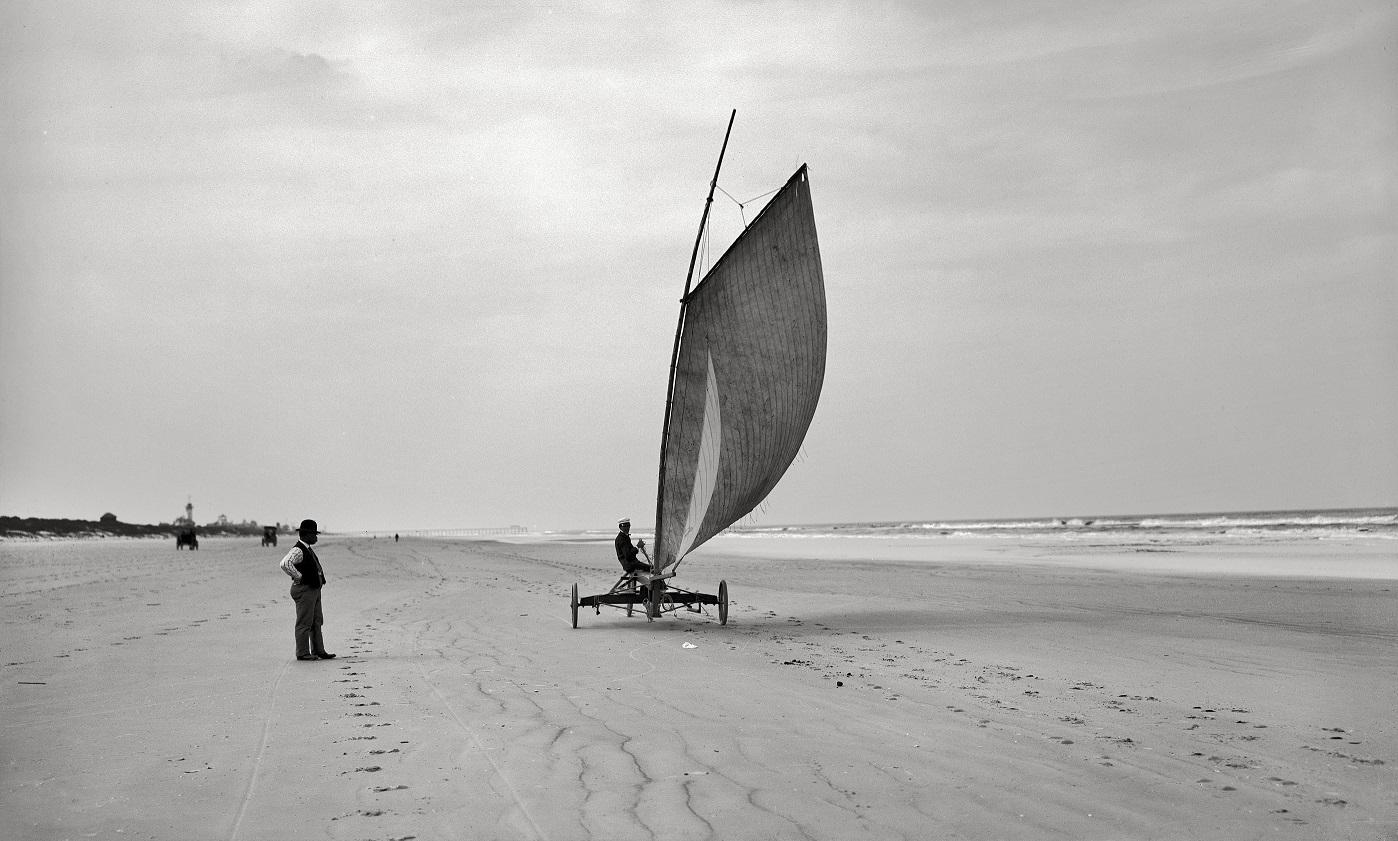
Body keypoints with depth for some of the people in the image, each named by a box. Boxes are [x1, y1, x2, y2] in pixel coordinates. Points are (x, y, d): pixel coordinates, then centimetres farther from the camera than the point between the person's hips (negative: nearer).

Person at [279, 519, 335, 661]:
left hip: (314, 589, 10)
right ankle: (302, 653, -1)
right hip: (304, 590, -10)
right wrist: (299, 577, -24)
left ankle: (318, 650, 18)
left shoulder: (309, 549, 16)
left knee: (317, 622, 13)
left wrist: (321, 576, 21)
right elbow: (285, 563, -33)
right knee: (304, 623, -5)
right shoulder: (298, 550, -16)